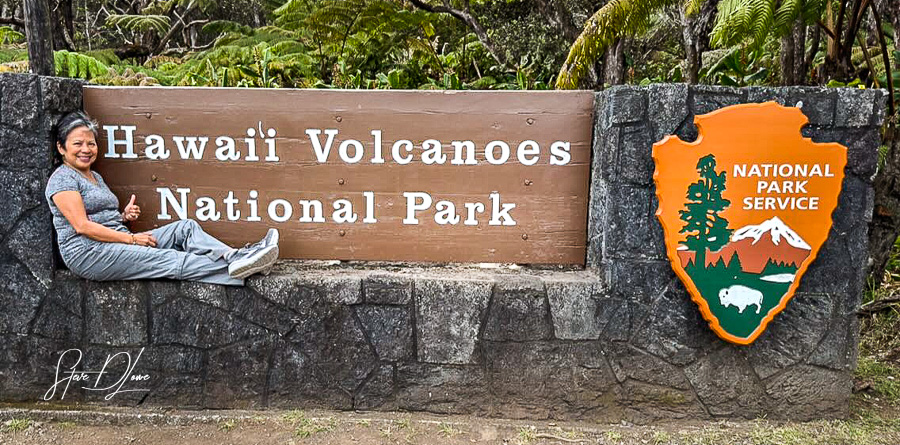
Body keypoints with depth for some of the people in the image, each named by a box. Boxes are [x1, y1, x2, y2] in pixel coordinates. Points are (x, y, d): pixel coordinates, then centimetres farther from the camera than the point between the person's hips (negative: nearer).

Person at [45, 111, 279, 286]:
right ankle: (234, 269, -35)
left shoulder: (95, 177, 23)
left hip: (119, 242, 8)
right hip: (89, 253, -8)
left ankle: (237, 256, -30)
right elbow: (82, 226, -15)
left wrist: (124, 217, 4)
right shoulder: (62, 178, -4)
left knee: (186, 227, -11)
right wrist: (131, 238, -16)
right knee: (169, 260, -24)